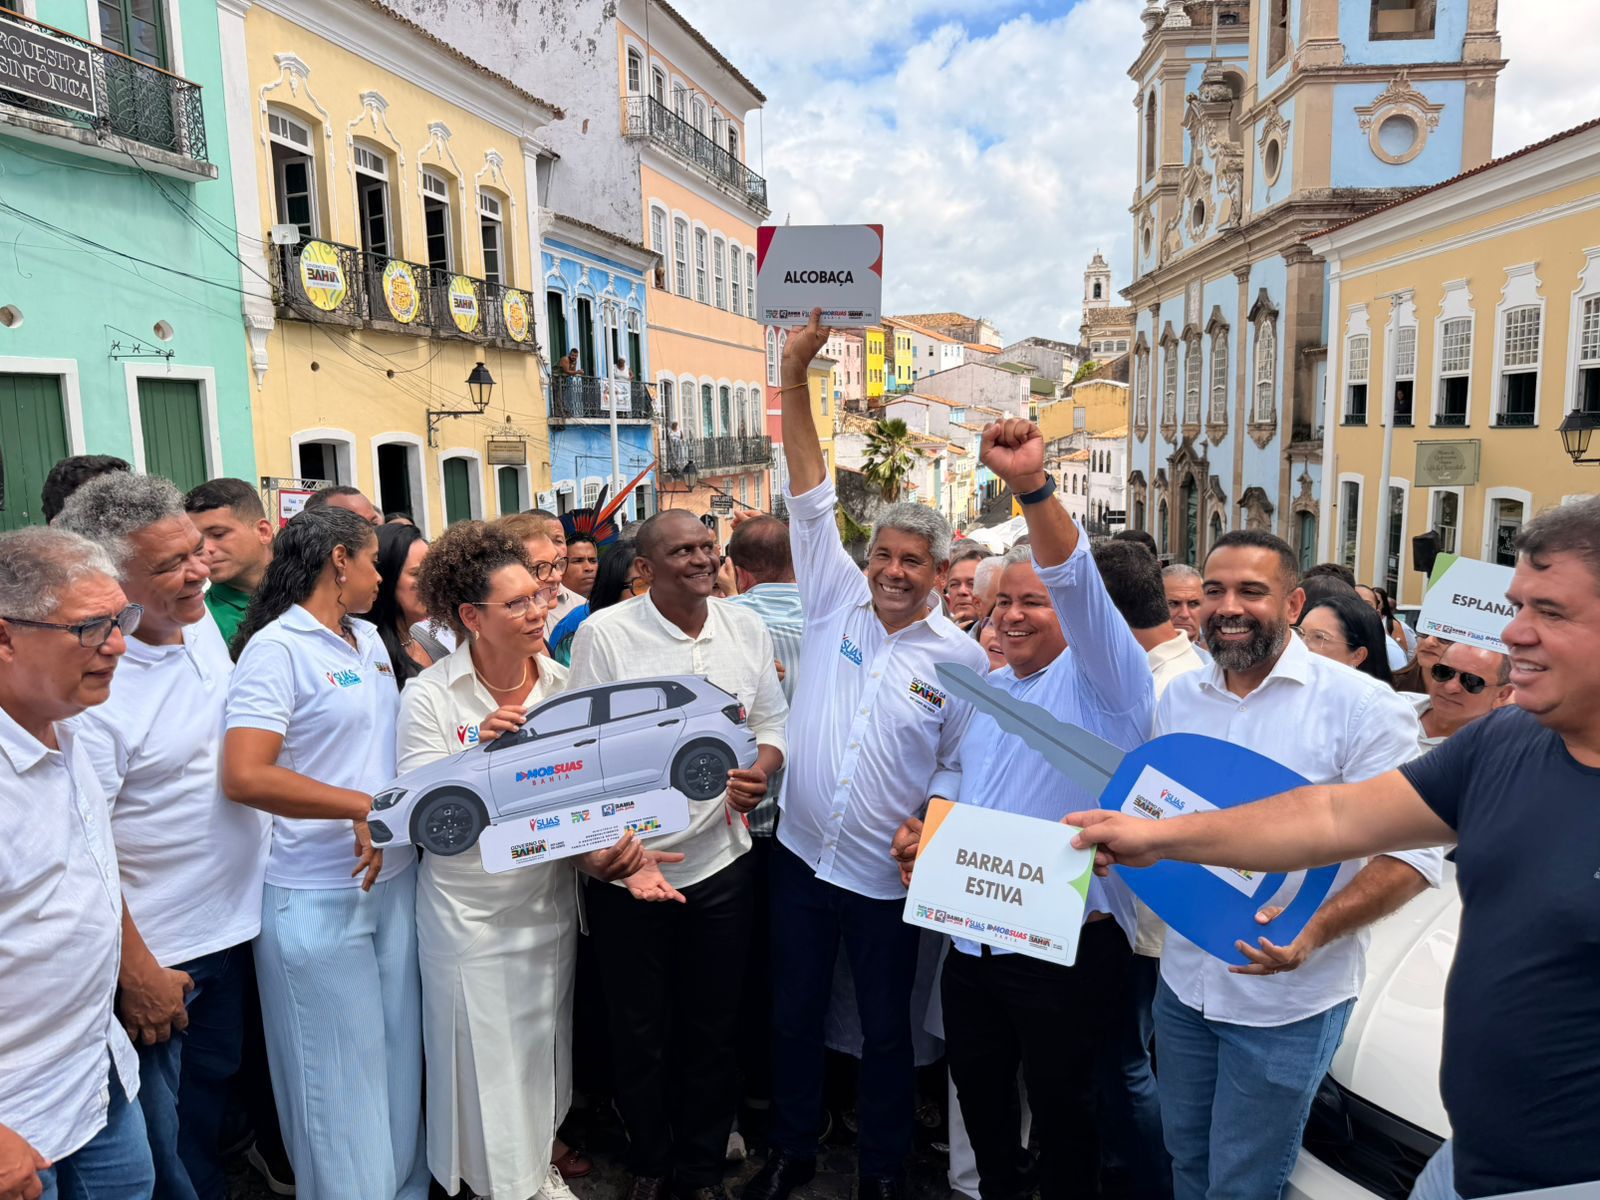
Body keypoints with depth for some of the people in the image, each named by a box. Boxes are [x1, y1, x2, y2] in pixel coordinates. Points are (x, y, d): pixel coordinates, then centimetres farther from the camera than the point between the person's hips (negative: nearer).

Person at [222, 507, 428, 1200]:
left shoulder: (371, 641, 12)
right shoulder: (277, 647, -12)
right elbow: (243, 776, -22)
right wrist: (362, 808, -21)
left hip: (394, 878, 7)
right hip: (319, 900, -7)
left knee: (400, 1059, 17)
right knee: (342, 1080, 6)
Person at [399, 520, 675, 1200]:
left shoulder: (562, 686, -3)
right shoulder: (430, 697, -13)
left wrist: (613, 851, -18)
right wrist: (477, 752, -29)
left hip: (550, 901, 4)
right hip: (470, 914, -3)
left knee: (544, 1051, 20)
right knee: (488, 1065, 10)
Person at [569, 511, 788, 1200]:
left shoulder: (747, 629, 3)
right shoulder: (604, 633, -9)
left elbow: (772, 724, 9)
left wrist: (759, 774, -12)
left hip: (721, 860, 3)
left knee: (714, 1027, 15)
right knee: (640, 1029, 15)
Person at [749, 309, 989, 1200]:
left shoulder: (963, 658, -6)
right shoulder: (837, 599, -2)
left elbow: (963, 764, 0)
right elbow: (813, 500, -8)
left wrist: (931, 826, -19)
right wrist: (795, 379, -13)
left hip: (888, 874, -2)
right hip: (802, 854, 2)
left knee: (886, 1028, 14)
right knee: (795, 1014, 18)